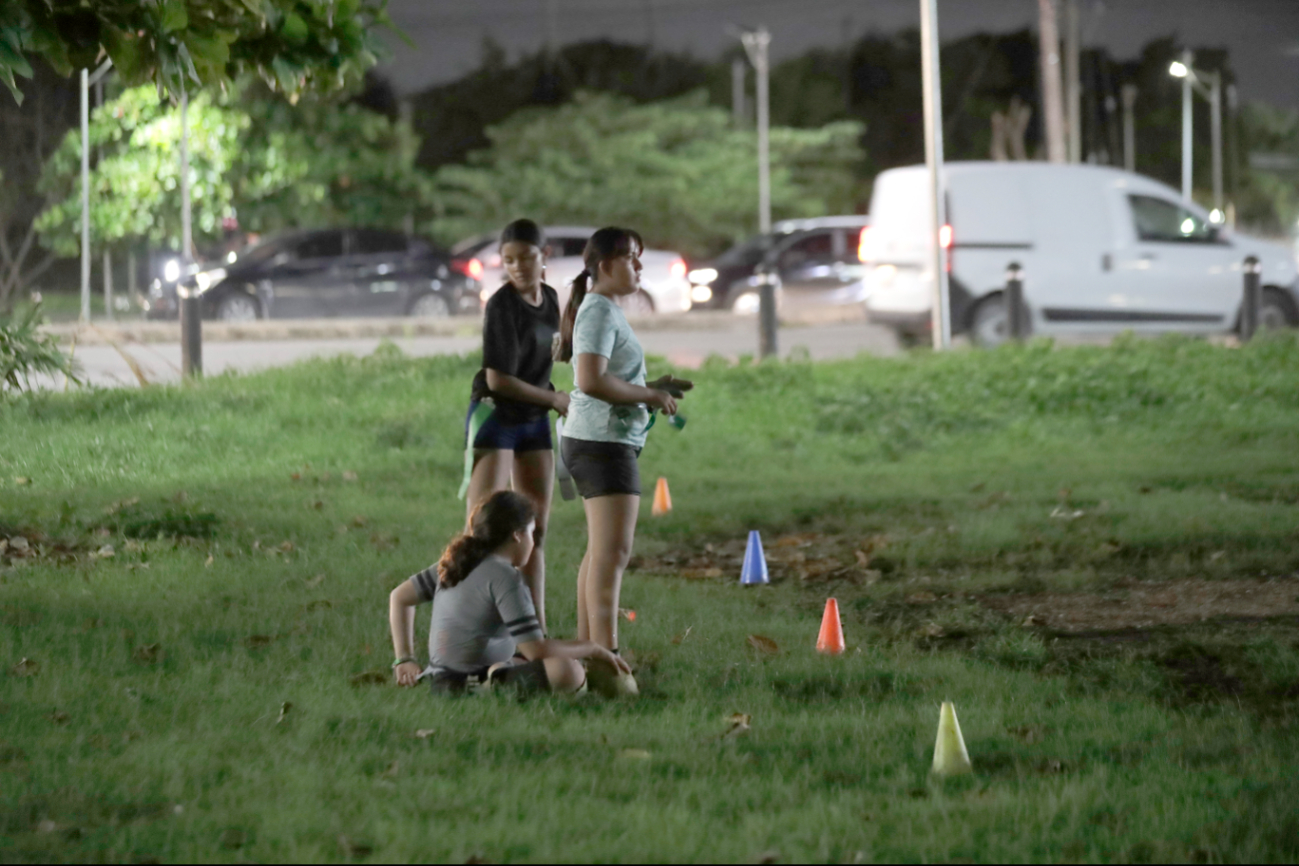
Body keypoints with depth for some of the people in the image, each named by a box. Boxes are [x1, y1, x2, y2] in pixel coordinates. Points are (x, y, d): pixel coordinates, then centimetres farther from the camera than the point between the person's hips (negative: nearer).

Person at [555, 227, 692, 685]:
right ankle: (606, 653, -19)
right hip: (603, 441, -11)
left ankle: (586, 648, 17)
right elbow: (592, 380, -24)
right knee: (612, 551, -14)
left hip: (602, 442, 11)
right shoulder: (600, 312, -13)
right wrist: (651, 396, -16)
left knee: (601, 551, 14)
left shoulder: (606, 312, 20)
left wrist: (655, 388, 14)